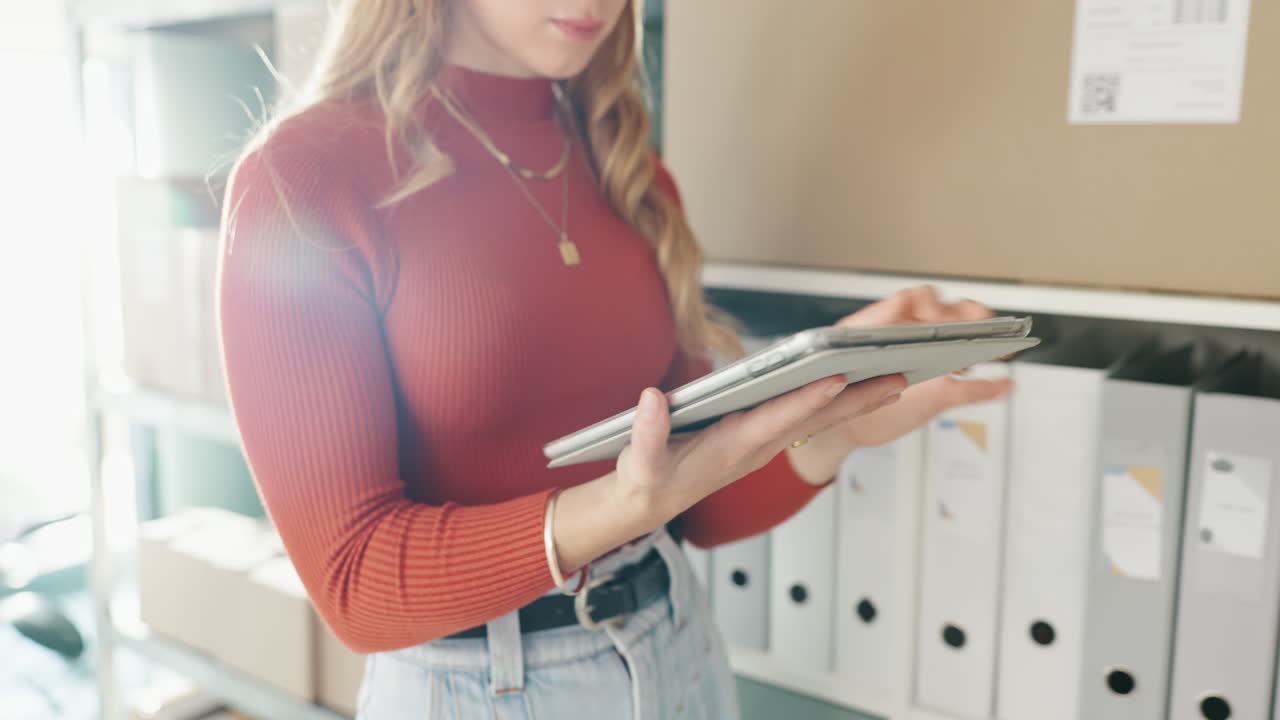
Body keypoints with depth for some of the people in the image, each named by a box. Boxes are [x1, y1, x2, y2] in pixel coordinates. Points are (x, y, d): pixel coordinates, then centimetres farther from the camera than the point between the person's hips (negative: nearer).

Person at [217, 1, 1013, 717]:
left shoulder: (630, 177, 1)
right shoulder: (306, 181, -15)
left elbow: (698, 508, 2)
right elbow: (355, 579, -17)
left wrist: (829, 430, -17)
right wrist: (628, 505, -30)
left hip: (677, 656, 5)